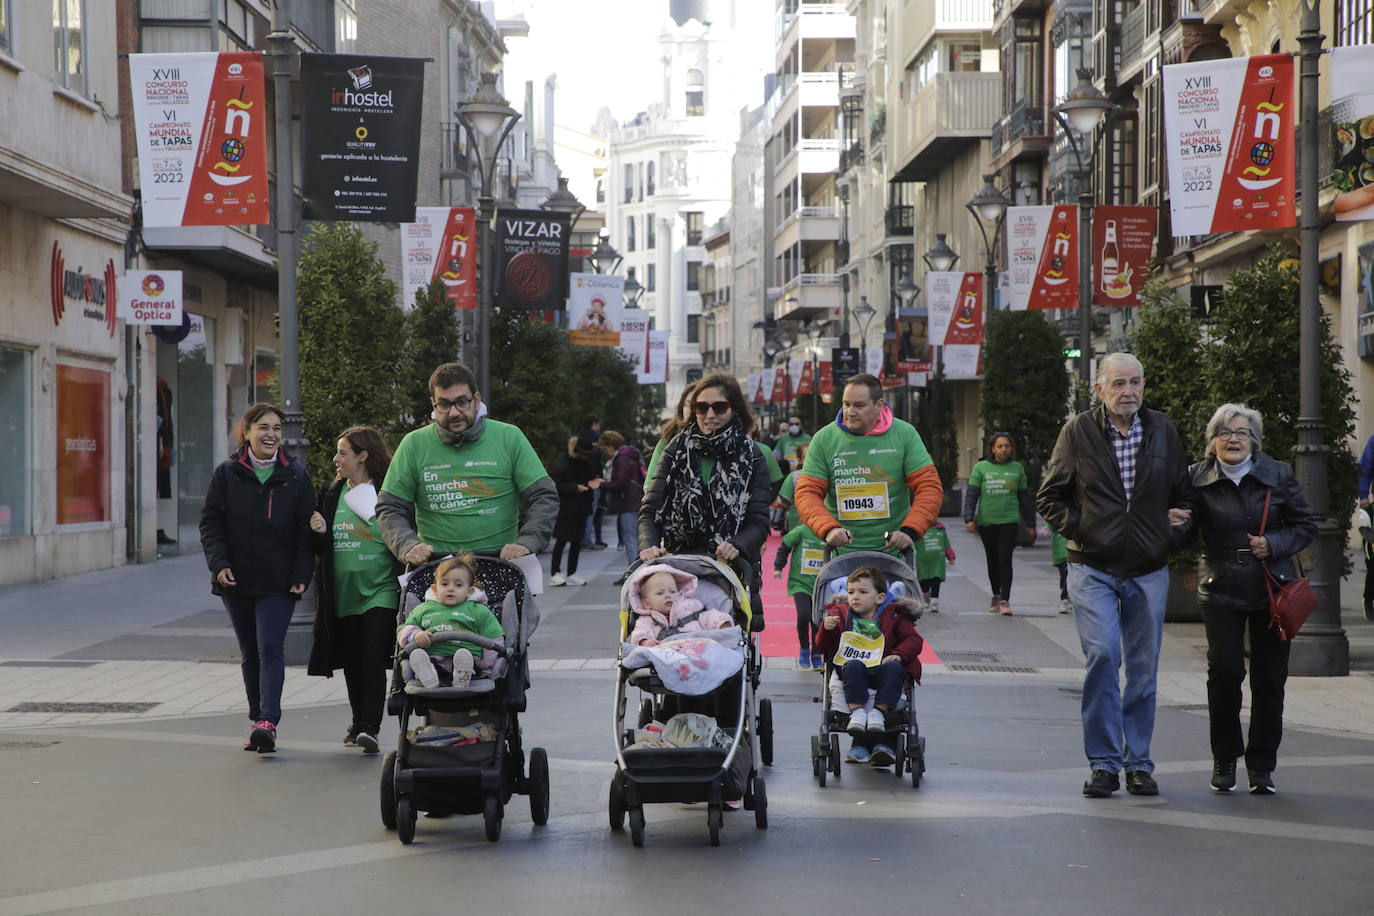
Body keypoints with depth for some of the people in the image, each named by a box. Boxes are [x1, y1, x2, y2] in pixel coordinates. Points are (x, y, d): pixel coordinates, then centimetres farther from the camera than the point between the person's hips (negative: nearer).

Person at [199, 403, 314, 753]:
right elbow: (210, 523, 3)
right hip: (237, 580, 2)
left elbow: (305, 529, 3)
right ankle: (259, 721, 18)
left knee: (270, 649, -13)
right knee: (250, 655, 10)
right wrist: (219, 563, -11)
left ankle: (267, 722, -22)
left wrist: (301, 574, -6)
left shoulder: (295, 475, 3)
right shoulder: (227, 474, 4)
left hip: (278, 581, -2)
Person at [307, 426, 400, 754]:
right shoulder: (331, 495, 12)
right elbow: (321, 548, 18)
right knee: (351, 663, 12)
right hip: (342, 594, 5)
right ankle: (358, 722, 26)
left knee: (373, 659, -13)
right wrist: (319, 533, -5)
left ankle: (370, 727, -15)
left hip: (380, 589, -5)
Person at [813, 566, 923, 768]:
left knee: (894, 668, -32)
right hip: (855, 673, 0)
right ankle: (857, 711, -40)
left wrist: (898, 654, -15)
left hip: (882, 670, 0)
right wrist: (826, 629, -9)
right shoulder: (841, 616, 14)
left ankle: (879, 712, -34)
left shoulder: (892, 617, 11)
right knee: (853, 665, -34)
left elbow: (914, 640, 3)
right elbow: (822, 647, 12)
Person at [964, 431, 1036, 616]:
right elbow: (971, 494, 0)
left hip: (1009, 521, -1)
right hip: (986, 522, 1)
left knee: (1005, 559, -10)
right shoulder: (981, 467, 1)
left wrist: (1030, 523, 11)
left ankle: (1005, 600, -11)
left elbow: (1024, 497, 10)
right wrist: (969, 519, -10)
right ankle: (996, 595, 27)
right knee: (992, 561, 12)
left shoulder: (1017, 468, 5)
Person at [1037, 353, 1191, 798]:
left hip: (1149, 571, 3)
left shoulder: (1163, 430, 6)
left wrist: (1171, 539, 3)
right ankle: (1104, 762, -7)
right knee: (1102, 655, -16)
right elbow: (1050, 495, 6)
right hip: (1093, 568, -3)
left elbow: (1181, 495, 16)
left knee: (1143, 668, 6)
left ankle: (1138, 762, 16)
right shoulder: (1078, 431, -1)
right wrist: (1078, 529, -6)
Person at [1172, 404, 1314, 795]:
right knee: (1224, 672, -11)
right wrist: (1181, 523, -18)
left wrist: (1274, 544, -11)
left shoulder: (1278, 475, 1)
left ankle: (1261, 765, 15)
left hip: (1273, 588, 1)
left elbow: (1305, 526, 7)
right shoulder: (1198, 478, -1)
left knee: (1269, 678, 3)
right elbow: (1192, 528, 5)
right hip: (1221, 590, -1)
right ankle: (1224, 759, 8)